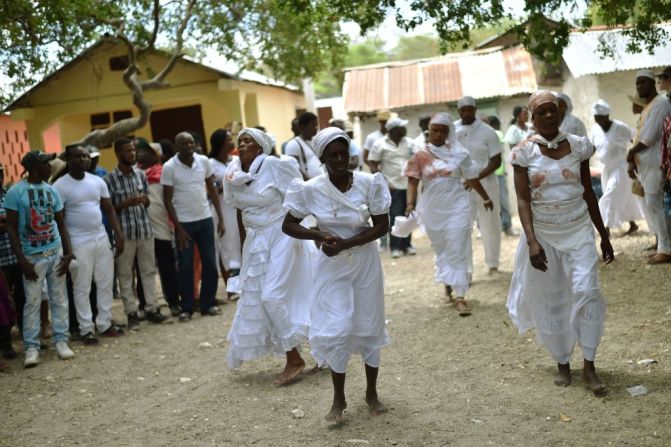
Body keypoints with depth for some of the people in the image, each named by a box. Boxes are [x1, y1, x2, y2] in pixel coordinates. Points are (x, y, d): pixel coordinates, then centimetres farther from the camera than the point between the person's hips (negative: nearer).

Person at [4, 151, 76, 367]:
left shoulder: (52, 191, 6)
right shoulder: (15, 192, -8)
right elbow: (12, 228, -8)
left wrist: (68, 252, 1)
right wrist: (21, 260, -12)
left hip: (56, 252, 4)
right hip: (32, 256, -4)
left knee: (59, 298, 8)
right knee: (32, 302, -1)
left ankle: (61, 340, 17)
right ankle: (31, 347, 7)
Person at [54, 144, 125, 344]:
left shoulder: (98, 181, 5)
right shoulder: (60, 186, -10)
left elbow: (109, 209, 10)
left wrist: (118, 233, 1)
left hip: (102, 238, 5)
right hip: (78, 243, -5)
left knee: (106, 283, 10)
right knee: (82, 288, 2)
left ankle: (105, 323, 21)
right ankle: (86, 329, 10)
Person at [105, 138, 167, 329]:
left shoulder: (141, 174, 6)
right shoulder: (110, 179, -7)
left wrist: (144, 200, -9)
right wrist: (126, 203, -19)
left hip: (145, 228, 4)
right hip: (124, 232, -4)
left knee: (148, 270, 9)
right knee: (125, 273, 3)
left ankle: (151, 308, 17)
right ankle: (131, 312, 12)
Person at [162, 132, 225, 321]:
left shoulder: (203, 161, 0)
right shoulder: (169, 167, -9)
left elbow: (212, 191, 7)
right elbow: (167, 200, -6)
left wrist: (220, 218, 3)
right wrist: (178, 228, -10)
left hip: (205, 219, 3)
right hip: (184, 222, -3)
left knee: (210, 264, 4)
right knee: (186, 267, 1)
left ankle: (208, 304, 17)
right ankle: (186, 308, 12)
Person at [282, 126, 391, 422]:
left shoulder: (369, 183, -11)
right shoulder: (312, 189, -12)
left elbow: (382, 226, -9)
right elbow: (288, 226, -4)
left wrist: (345, 243, -20)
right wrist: (319, 235, -21)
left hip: (366, 262, 1)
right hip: (332, 267, -1)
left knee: (369, 328, 10)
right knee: (337, 331, -4)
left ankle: (372, 394, 28)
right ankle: (339, 399, 15)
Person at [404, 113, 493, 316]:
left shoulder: (459, 153, 1)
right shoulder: (421, 156, 0)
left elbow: (471, 178, 11)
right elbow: (413, 182, -6)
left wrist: (486, 198, 19)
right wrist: (410, 203, -21)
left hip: (456, 208, -1)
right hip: (433, 209, 1)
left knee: (457, 251, -5)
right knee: (440, 249, 15)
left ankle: (460, 297, -6)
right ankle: (447, 283, 34)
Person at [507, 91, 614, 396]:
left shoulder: (578, 145, 1)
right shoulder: (524, 152, -6)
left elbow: (588, 192, 8)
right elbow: (523, 199, -10)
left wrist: (603, 235, 11)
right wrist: (532, 241, -22)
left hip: (578, 228, 1)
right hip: (543, 232, -1)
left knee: (586, 291, -14)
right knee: (549, 301, 7)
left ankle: (589, 366, -2)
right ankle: (562, 364, 23)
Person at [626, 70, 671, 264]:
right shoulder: (647, 107, 21)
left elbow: (649, 136, -18)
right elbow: (639, 136, 17)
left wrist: (630, 153, -5)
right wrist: (632, 161, 5)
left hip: (655, 163, -10)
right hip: (645, 164, 10)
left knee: (654, 206, -10)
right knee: (651, 206, 10)